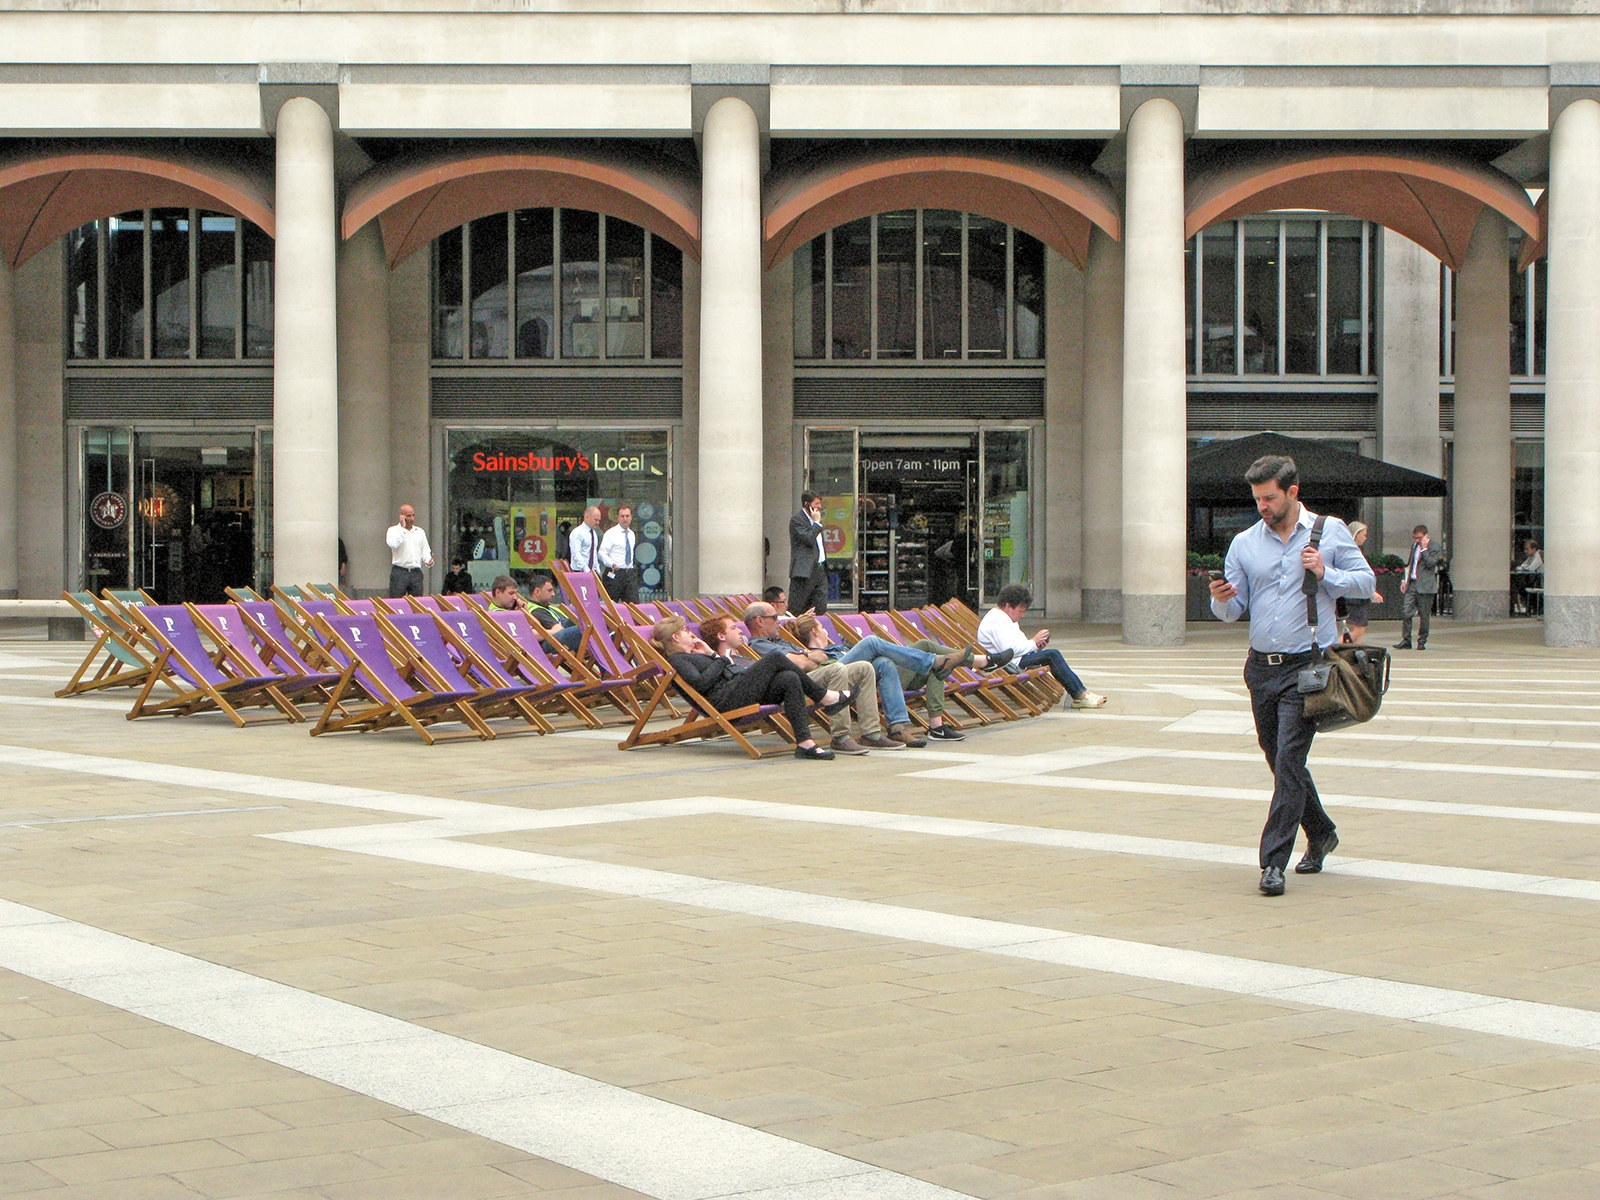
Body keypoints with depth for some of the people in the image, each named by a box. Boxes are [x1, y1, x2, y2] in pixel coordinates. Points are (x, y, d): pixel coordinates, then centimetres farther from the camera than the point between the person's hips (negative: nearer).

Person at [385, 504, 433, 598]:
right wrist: (402, 528, -11)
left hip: (416, 573, 4)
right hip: (399, 572, -4)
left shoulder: (420, 531, 16)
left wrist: (428, 560, -5)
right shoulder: (393, 530, 1)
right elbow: (393, 544, -19)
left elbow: (425, 551, 17)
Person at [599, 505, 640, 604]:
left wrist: (633, 567, 14)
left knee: (634, 603, -5)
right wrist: (612, 564, -26)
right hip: (614, 573, -5)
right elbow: (602, 553, -11)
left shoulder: (632, 534, 15)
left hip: (630, 573, 5)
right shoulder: (611, 533, -4)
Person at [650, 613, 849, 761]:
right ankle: (827, 698, -9)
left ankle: (805, 743, -27)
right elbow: (700, 683, -13)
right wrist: (722, 659, -2)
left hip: (742, 693, 9)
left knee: (790, 679, -16)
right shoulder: (676, 659, 4)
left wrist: (711, 655, 22)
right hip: (725, 699, -9)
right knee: (775, 659, -17)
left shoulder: (692, 656, 33)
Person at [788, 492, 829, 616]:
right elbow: (809, 539, -21)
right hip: (805, 571, -8)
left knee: (820, 609, 4)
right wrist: (817, 522, -10)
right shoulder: (796, 519, -8)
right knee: (796, 610, -6)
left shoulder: (815, 519, 19)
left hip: (820, 569, 8)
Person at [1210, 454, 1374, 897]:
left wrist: (1325, 574, -12)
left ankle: (1274, 861, -12)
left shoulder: (1331, 532, 2)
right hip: (1261, 666, 5)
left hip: (1307, 665, -4)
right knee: (1280, 759, 13)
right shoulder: (1244, 543, 8)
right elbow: (1234, 610, 7)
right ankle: (1321, 834, 36)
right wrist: (1223, 599, -16)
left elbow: (1365, 581, 4)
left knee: (1289, 759, -13)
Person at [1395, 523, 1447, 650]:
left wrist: (1424, 549, -15)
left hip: (1425, 586, -5)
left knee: (1424, 615, 1)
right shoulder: (1414, 545, 15)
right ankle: (1406, 641, 2)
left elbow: (1430, 563, -17)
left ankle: (1422, 642, 11)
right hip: (1412, 585, 6)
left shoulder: (1436, 547, -4)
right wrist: (1405, 580, 17)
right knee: (1406, 612, -3)